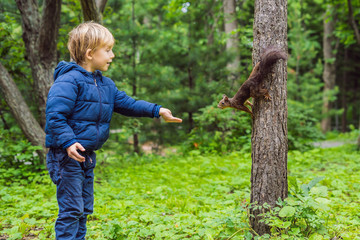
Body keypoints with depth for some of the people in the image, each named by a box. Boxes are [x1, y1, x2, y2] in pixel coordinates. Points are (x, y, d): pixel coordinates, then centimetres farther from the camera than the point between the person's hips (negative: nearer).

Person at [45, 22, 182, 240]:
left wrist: (156, 111, 6)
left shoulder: (105, 84, 12)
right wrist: (68, 142, -32)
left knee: (84, 208, 16)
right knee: (71, 209, -6)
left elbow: (126, 103, 15)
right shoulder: (69, 80, -16)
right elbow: (55, 115, -21)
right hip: (66, 155, -9)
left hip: (87, 155, 9)